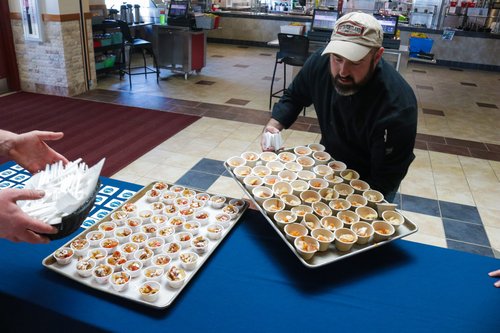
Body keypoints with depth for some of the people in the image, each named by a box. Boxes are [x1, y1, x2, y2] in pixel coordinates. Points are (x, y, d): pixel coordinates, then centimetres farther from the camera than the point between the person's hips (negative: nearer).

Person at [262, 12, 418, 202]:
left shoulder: (397, 108, -36)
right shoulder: (320, 62, -21)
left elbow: (385, 181, -28)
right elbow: (294, 96, -1)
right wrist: (273, 125, -18)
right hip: (328, 160, 4)